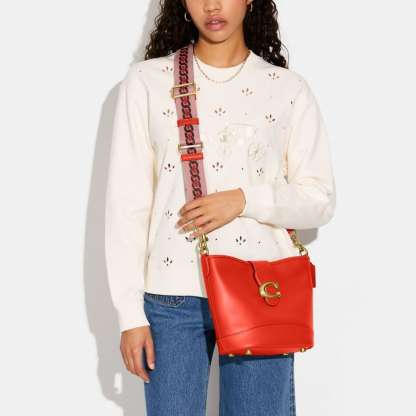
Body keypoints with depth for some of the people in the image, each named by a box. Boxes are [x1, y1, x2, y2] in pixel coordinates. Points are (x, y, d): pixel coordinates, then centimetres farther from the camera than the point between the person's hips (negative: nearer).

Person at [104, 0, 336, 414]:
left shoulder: (289, 88, 5)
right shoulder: (146, 81, 3)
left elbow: (320, 199, 4)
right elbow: (126, 202, 1)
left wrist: (245, 200, -14)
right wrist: (130, 314, -3)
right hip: (173, 295, 0)